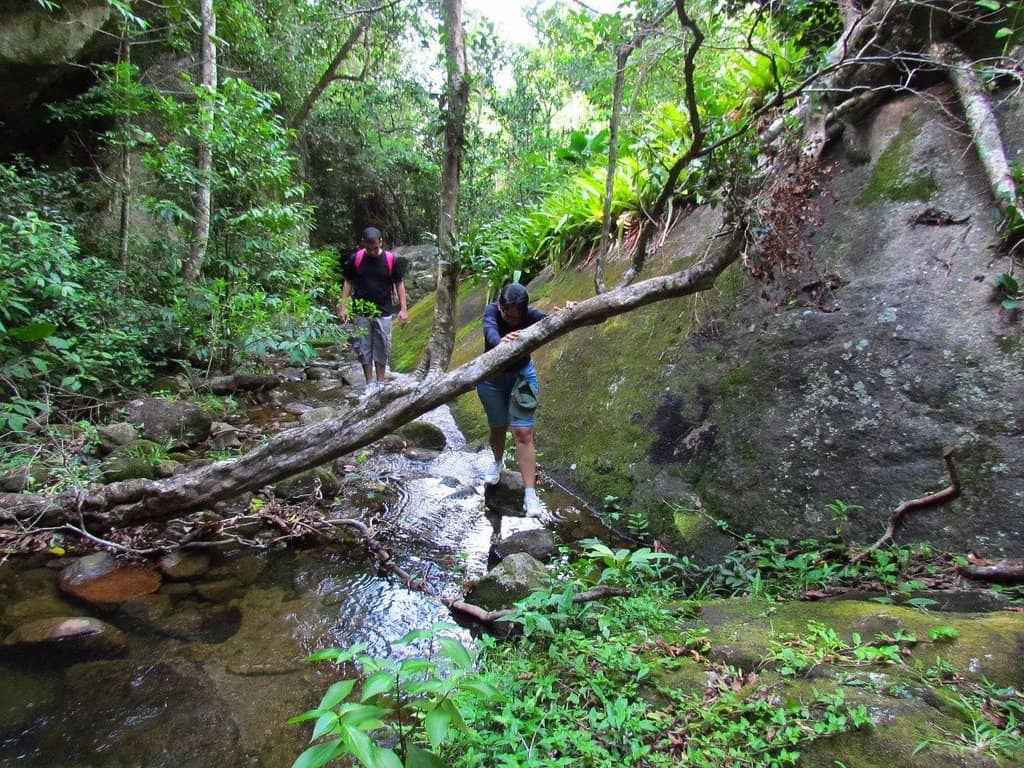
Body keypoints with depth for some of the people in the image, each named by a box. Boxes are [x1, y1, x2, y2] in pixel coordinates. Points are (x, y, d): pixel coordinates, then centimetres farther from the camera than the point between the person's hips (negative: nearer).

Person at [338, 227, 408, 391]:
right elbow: (348, 282, 4)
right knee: (363, 349, 5)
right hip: (361, 313, 1)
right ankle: (370, 383, 16)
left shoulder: (391, 259, -6)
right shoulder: (355, 259, -4)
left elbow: (399, 284, 0)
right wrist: (343, 306, -1)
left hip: (383, 313, -1)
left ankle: (380, 383, 16)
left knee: (382, 350, 4)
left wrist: (403, 308, -5)